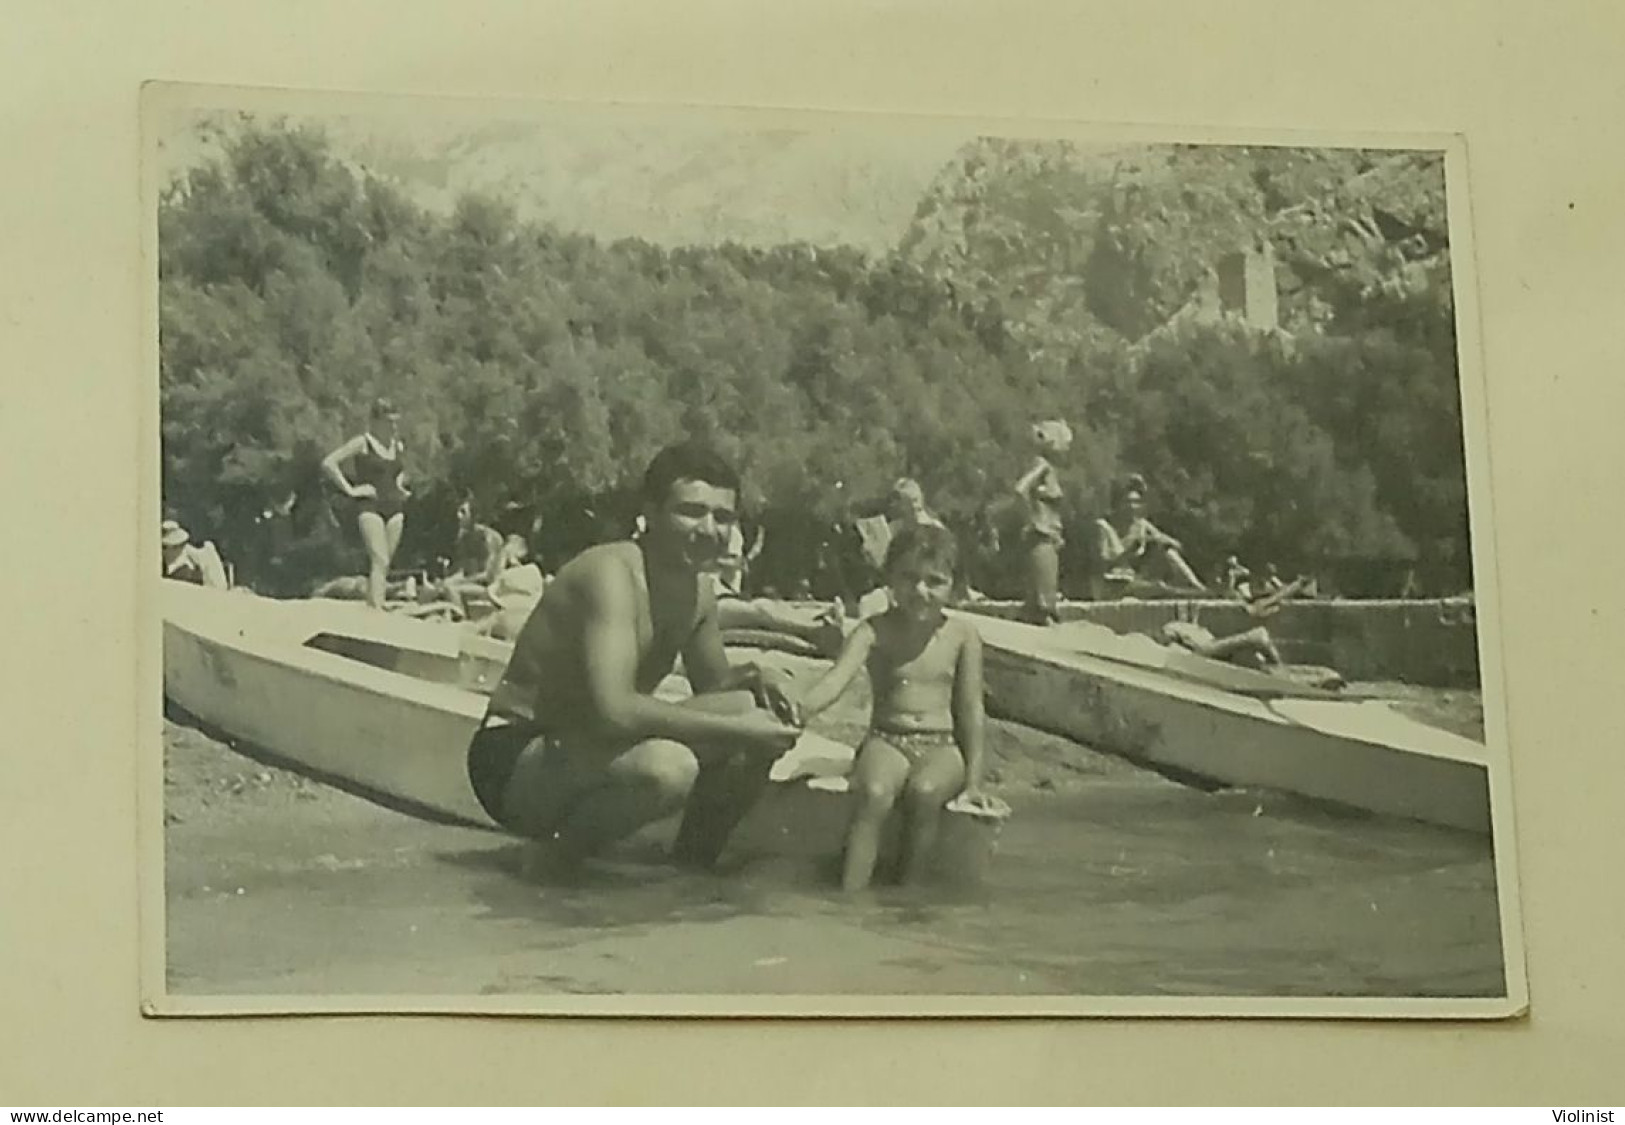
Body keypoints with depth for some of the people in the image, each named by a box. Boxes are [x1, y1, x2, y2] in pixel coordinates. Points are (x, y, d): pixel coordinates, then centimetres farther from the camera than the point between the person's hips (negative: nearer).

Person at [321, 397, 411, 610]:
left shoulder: (398, 447, 15)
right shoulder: (363, 443, -5)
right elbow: (328, 463, -12)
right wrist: (350, 489, -13)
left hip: (394, 507, 7)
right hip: (370, 506, -7)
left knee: (385, 564, 5)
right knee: (380, 561, -19)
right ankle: (377, 609, -27)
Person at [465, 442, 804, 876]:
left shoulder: (698, 591, 4)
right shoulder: (612, 574, -23)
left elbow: (712, 686, 21)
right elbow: (613, 710, -36)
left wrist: (755, 676, -3)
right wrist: (733, 729, -30)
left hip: (590, 750, 9)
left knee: (763, 716, 1)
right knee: (667, 766, -37)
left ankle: (691, 862, 15)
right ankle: (558, 859, -10)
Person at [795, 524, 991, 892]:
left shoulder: (962, 636, 3)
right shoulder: (875, 631, 1)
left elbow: (970, 708, 5)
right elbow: (837, 679, -14)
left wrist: (973, 779, 2)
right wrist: (798, 709, -36)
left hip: (942, 747, 0)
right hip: (886, 740, 0)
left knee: (924, 791, -35)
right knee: (873, 792, -34)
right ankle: (851, 897, -39)